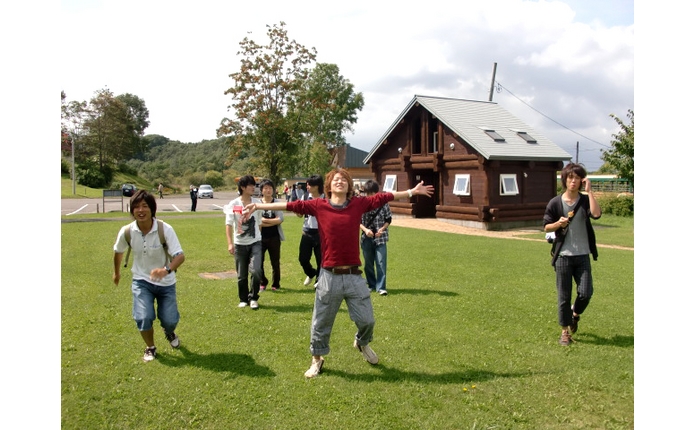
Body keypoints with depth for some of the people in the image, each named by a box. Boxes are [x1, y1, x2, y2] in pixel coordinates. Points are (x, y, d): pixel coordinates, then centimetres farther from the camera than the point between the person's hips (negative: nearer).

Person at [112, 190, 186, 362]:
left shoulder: (165, 229, -25)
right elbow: (118, 252, 6)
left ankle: (169, 332, 39)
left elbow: (180, 255, -31)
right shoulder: (126, 231, -16)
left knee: (170, 320, -2)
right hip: (141, 281, 1)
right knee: (143, 317, -15)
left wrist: (166, 269, -50)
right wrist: (117, 273, 21)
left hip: (166, 283, -1)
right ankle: (150, 348, 17)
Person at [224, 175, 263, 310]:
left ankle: (253, 298, 5)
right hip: (239, 244, -1)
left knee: (256, 270, -15)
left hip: (255, 243, 1)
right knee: (241, 275, 8)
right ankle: (243, 299, 28)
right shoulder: (233, 204, -6)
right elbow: (229, 224, -10)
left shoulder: (257, 203, 1)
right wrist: (230, 243, -18)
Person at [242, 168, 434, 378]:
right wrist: (257, 206, -3)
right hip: (329, 276, -1)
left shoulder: (359, 204, 2)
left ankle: (362, 343, 45)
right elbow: (291, 205, -3)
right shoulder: (318, 205, -2)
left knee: (366, 320, 10)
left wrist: (412, 192, 15)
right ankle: (317, 360, 35)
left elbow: (383, 197, 8)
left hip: (354, 276, 1)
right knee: (321, 322, 11)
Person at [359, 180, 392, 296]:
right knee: (368, 263, 12)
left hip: (380, 238, -2)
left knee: (381, 262, -8)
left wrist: (382, 229, -12)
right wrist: (365, 229, -16)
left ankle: (381, 287, -3)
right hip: (366, 238, 2)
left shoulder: (384, 203, -5)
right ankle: (371, 285, 28)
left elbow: (388, 220, 4)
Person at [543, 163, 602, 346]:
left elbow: (596, 214, -20)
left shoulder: (585, 200, 1)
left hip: (582, 255, 1)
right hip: (563, 256, -1)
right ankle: (565, 331, 20)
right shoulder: (555, 203, -1)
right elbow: (546, 227, 3)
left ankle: (575, 314, 29)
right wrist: (558, 224, -17)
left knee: (586, 292, -5)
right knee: (564, 295, 5)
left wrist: (589, 191, -17)